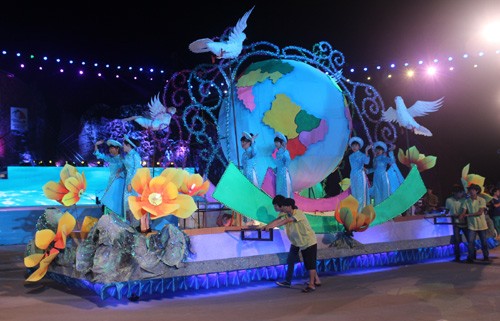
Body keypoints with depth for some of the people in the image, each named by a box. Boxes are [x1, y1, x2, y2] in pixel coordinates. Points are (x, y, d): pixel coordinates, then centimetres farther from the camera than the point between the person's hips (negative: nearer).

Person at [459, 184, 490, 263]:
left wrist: (468, 215, -18)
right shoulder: (466, 201, 2)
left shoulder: (482, 200, -5)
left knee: (484, 242, 9)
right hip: (472, 225, 1)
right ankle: (470, 258, -1)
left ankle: (486, 257, 24)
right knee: (471, 241, -7)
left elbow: (480, 212, -12)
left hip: (481, 225, -1)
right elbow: (463, 212, -5)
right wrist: (460, 217, -27)